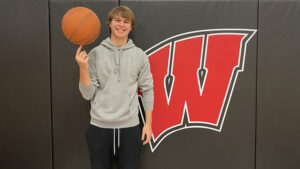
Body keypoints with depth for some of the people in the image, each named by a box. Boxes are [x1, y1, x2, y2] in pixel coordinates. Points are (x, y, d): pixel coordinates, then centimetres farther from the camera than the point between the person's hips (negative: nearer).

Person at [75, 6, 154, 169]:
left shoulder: (140, 55, 1)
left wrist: (148, 123, 3)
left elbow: (147, 89, 4)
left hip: (130, 126, 0)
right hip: (99, 126, 0)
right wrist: (83, 68, -18)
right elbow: (88, 94, -3)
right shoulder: (95, 53, -1)